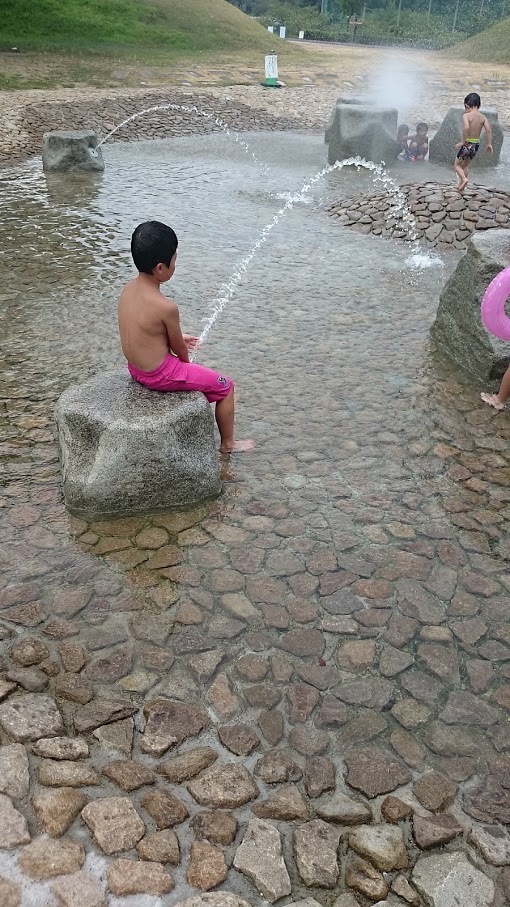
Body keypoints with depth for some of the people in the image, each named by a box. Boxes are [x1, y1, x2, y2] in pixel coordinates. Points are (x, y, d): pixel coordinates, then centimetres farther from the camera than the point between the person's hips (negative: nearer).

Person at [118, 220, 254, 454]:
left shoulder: (128, 288, -5)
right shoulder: (166, 307, -29)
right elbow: (178, 349, -13)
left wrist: (179, 337, 16)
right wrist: (187, 362, 9)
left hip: (135, 368, 9)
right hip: (160, 375, -9)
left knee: (187, 366, 38)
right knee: (225, 386, 9)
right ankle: (228, 443, 25)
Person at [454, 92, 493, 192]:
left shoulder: (466, 115, -13)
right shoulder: (483, 117, 2)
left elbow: (466, 127, -30)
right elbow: (489, 130, -5)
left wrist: (463, 141, -23)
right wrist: (489, 144, 0)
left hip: (467, 144, -6)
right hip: (476, 144, 6)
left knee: (457, 165, 10)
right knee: (465, 165, 25)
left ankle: (464, 179, -14)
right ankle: (460, 184, 29)